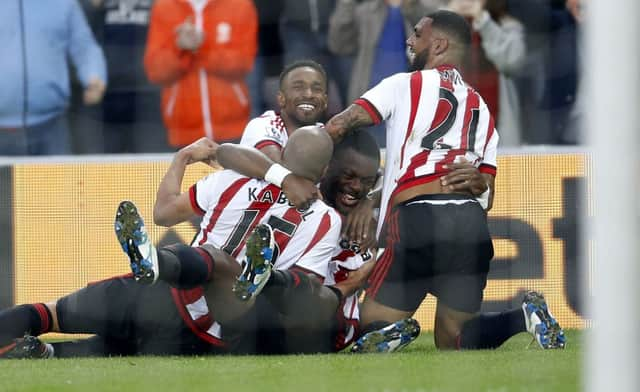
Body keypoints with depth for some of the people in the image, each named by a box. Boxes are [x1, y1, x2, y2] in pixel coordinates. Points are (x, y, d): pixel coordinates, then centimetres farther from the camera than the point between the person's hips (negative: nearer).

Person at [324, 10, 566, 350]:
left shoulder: (405, 85, 9)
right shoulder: (481, 108, 25)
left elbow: (338, 127, -1)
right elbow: (486, 194, 19)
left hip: (417, 222, -5)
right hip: (472, 225, 5)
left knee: (373, 323, 0)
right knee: (453, 340, 14)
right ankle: (524, 317, -11)